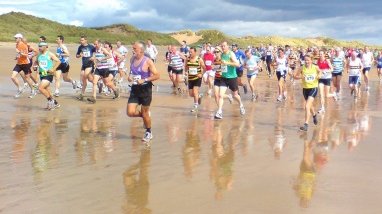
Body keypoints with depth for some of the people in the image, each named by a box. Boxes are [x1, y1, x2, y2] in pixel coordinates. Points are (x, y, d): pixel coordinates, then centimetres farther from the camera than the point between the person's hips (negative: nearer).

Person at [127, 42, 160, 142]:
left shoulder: (148, 61, -13)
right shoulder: (132, 59, 5)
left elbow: (157, 75, -14)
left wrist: (144, 80, -22)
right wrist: (130, 76, -1)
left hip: (145, 89, -5)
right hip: (135, 89, 5)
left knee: (145, 112, 5)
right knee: (130, 112, -5)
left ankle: (148, 133, 25)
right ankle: (145, 115, 26)